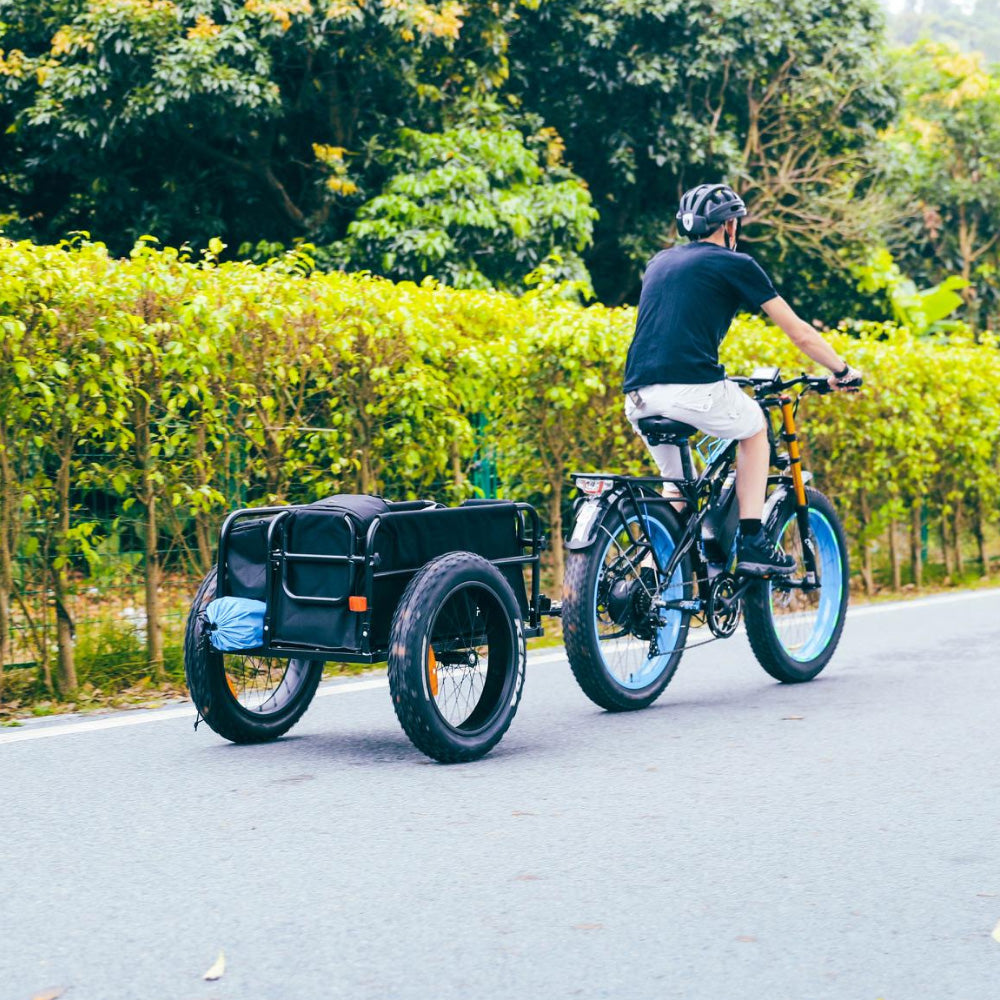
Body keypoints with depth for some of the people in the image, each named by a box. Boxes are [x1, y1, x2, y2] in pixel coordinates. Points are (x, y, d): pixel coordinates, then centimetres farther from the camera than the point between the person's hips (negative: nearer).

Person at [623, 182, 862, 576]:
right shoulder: (736, 264, 9)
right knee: (755, 428, 25)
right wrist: (841, 370, 27)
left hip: (638, 396, 5)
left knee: (674, 483, 27)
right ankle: (752, 543, 16)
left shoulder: (660, 262, 25)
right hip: (693, 389, -5)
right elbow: (800, 334, 12)